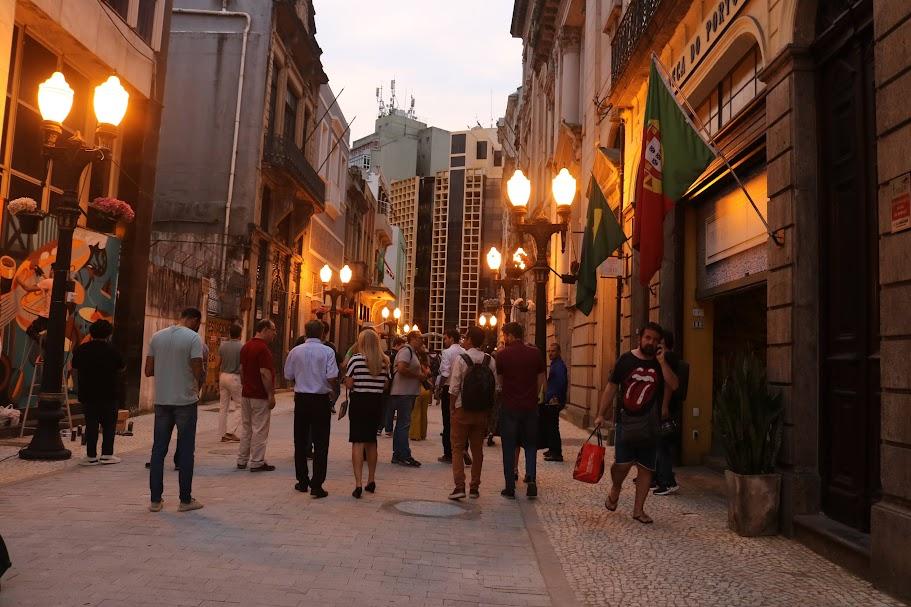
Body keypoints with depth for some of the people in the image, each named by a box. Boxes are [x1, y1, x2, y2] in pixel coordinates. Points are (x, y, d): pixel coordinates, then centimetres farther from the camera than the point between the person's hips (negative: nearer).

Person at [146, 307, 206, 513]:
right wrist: (200, 383, 6)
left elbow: (148, 371, 6)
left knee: (158, 450, 11)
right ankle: (185, 500, 10)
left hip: (161, 401, 5)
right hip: (186, 401, -4)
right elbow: (198, 371, -15)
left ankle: (155, 500, 14)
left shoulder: (157, 336, 6)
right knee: (186, 451, 4)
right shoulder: (193, 338, -10)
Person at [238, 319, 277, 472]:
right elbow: (265, 373, -22)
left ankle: (242, 460, 21)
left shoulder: (245, 346, 11)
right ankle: (257, 463, 4)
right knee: (260, 430, -1)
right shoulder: (263, 348, -17)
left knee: (246, 428, 16)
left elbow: (241, 370, 15)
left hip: (246, 394, 9)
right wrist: (271, 395, -17)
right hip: (260, 396, -9)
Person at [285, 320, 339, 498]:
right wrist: (333, 389, 5)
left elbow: (288, 376, 6)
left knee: (300, 441, 14)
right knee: (320, 443, 1)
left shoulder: (295, 351, 0)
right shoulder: (327, 351, -9)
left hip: (301, 398, 3)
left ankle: (302, 481, 22)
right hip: (321, 400, -3)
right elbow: (332, 378, -15)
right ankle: (316, 485, -2)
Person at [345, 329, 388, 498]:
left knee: (358, 442, -4)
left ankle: (358, 484, -12)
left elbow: (349, 384, -12)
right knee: (371, 441, 18)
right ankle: (371, 481, 30)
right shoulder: (384, 361, 2)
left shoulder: (356, 359, -11)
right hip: (377, 403, 5)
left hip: (359, 402, -5)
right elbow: (385, 385, 5)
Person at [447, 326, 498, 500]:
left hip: (462, 410, -3)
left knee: (458, 448, 5)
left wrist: (453, 408, -1)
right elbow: (496, 388, -1)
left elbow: (454, 389, -13)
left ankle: (459, 486, -6)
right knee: (477, 449, 13)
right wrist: (488, 410, 8)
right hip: (482, 412, 4)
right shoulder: (490, 360, -1)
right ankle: (475, 487, 19)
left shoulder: (460, 359, -12)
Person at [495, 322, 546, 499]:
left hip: (509, 407, -2)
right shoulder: (536, 353, 0)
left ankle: (510, 488, 9)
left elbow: (499, 381, 4)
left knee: (509, 447, 7)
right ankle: (531, 478, -3)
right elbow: (541, 380, 4)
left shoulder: (502, 355, -6)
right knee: (530, 445, 14)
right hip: (530, 406, 2)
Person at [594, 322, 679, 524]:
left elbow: (674, 385, -10)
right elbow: (611, 387, 6)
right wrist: (601, 414, 2)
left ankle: (638, 509, 20)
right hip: (626, 420, -2)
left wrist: (661, 361, -15)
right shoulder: (626, 360, 2)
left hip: (650, 425, 2)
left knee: (646, 468, 6)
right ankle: (615, 490, 20)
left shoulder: (661, 363, 6)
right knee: (622, 463, -12)